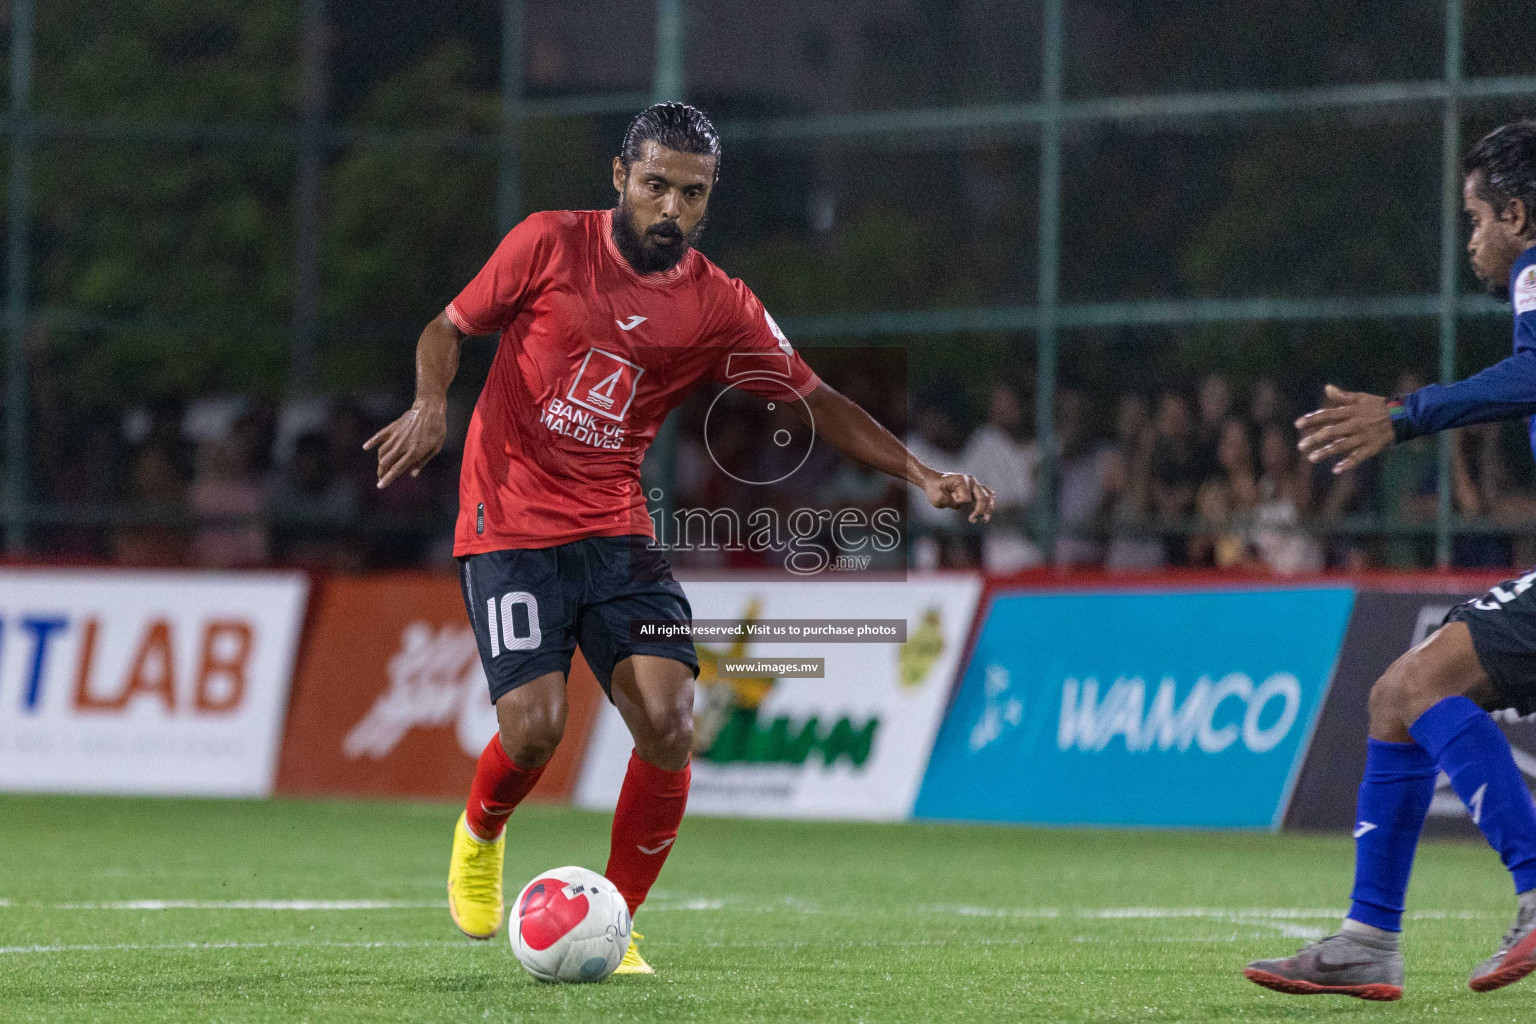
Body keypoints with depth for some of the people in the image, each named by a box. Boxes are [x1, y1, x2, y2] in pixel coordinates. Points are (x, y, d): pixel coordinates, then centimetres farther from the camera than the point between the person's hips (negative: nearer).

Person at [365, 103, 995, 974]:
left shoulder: (718, 307, 2)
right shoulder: (550, 244, -4)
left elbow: (815, 401, 6)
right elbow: (449, 328, 6)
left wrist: (920, 474, -5)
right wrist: (432, 405, -14)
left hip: (617, 532, 3)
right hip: (511, 529, -3)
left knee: (669, 724, -15)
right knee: (536, 727, -17)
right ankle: (481, 836, 20)